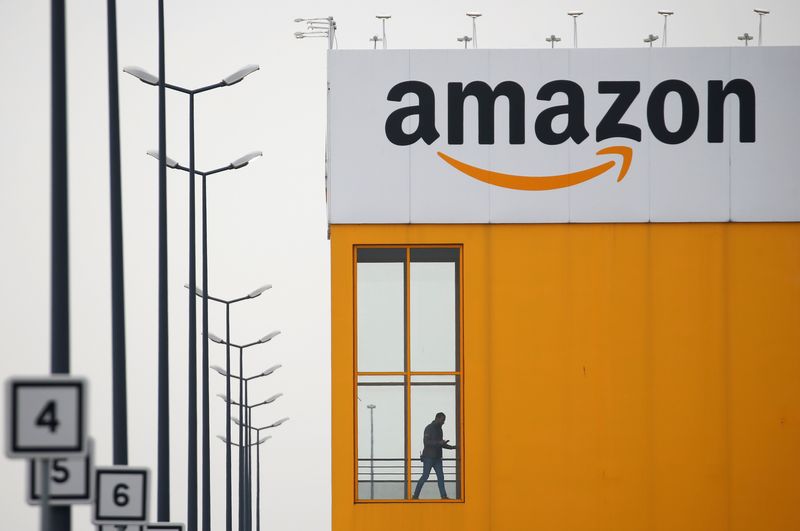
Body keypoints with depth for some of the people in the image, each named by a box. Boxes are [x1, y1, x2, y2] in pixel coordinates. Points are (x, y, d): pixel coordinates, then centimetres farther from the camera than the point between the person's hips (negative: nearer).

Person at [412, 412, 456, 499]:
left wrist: (451, 447, 13)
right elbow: (426, 442, -21)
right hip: (429, 457, -8)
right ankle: (416, 495, 3)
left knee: (440, 476, 0)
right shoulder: (429, 428, -11)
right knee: (425, 476, -6)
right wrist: (439, 442, -26)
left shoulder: (439, 429, 15)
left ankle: (443, 496, -2)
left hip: (437, 458, 8)